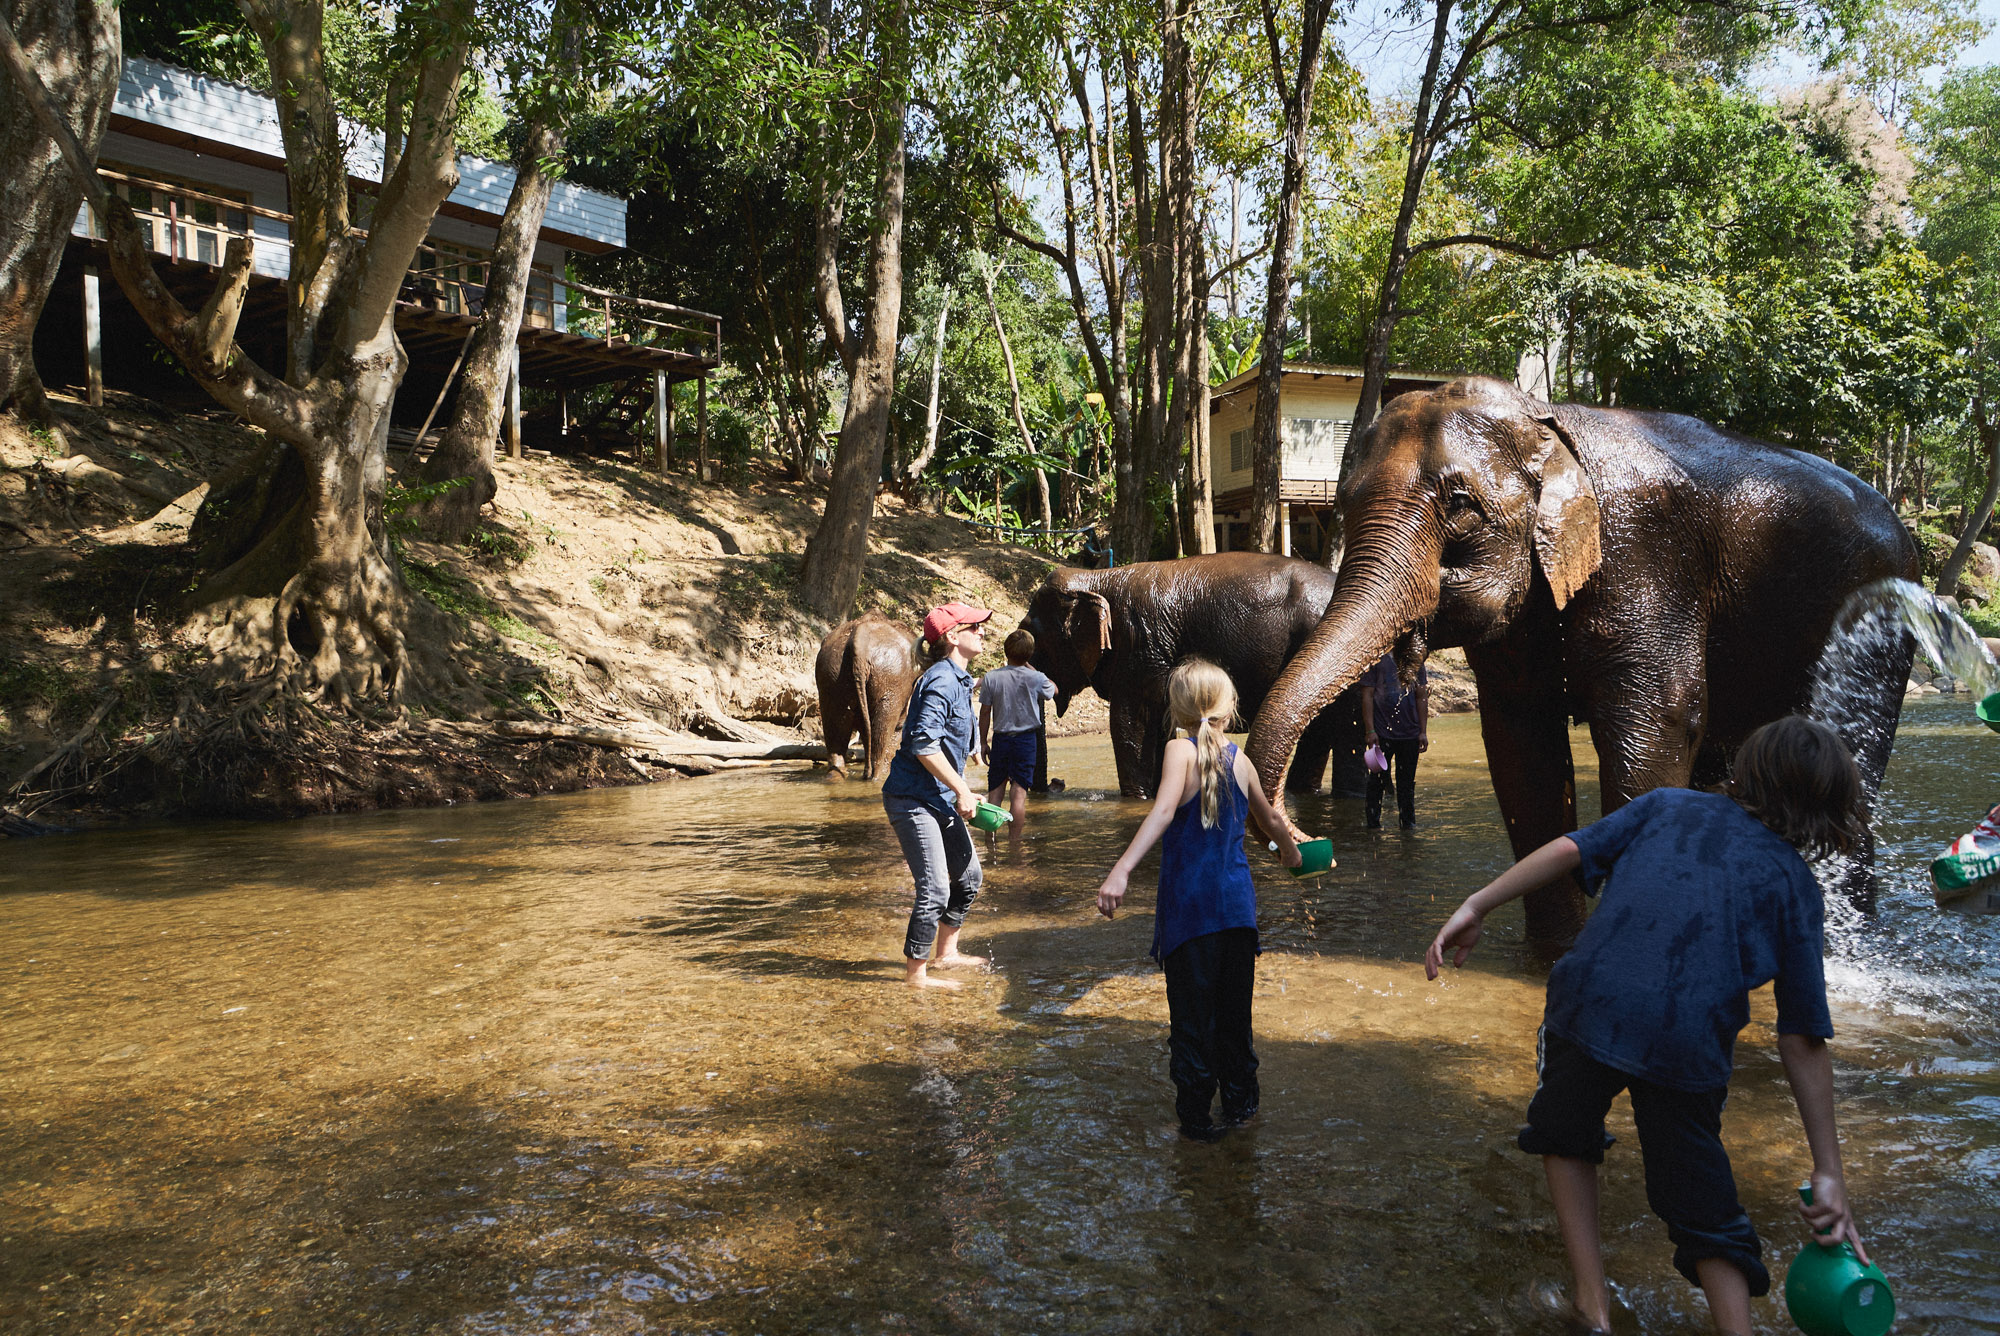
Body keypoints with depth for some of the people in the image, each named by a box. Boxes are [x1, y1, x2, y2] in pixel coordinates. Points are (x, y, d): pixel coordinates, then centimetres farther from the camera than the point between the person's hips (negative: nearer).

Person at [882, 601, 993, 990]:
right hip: (914, 799, -10)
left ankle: (947, 953, 32)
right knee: (935, 890, -9)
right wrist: (962, 790, -21)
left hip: (941, 801, 10)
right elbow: (924, 743, -27)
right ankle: (916, 972, 5)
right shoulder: (941, 681, -18)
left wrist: (961, 794, 21)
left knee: (969, 876, 17)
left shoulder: (958, 680, 13)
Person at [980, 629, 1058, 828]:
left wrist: (983, 742, 8)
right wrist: (1030, 668, 16)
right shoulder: (1035, 679, -8)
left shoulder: (991, 678, -7)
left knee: (995, 790, 8)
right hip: (1026, 739, -1)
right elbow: (1053, 690, 14)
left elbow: (985, 712, -2)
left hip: (1000, 738, 1)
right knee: (1019, 791, 1)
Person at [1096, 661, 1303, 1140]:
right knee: (1234, 1011, 18)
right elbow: (1273, 821, 23)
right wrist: (1290, 851, 45)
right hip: (1238, 904, 5)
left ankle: (1196, 1114, 10)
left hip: (1189, 908, -4)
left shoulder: (1181, 750, -10)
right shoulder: (1239, 759, 6)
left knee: (1192, 1014, 5)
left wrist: (1121, 871, -36)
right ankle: (1240, 1103, 29)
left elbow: (1163, 810, -28)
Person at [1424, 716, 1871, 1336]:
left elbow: (1571, 849, 1)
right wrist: (1829, 1172, 12)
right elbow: (1803, 1041, 10)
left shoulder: (1666, 805, 18)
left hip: (1592, 1001, 0)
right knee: (1708, 1219, 19)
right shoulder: (1794, 883, 14)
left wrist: (1476, 906, 0)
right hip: (1690, 1046, 0)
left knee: (1566, 1135, 29)